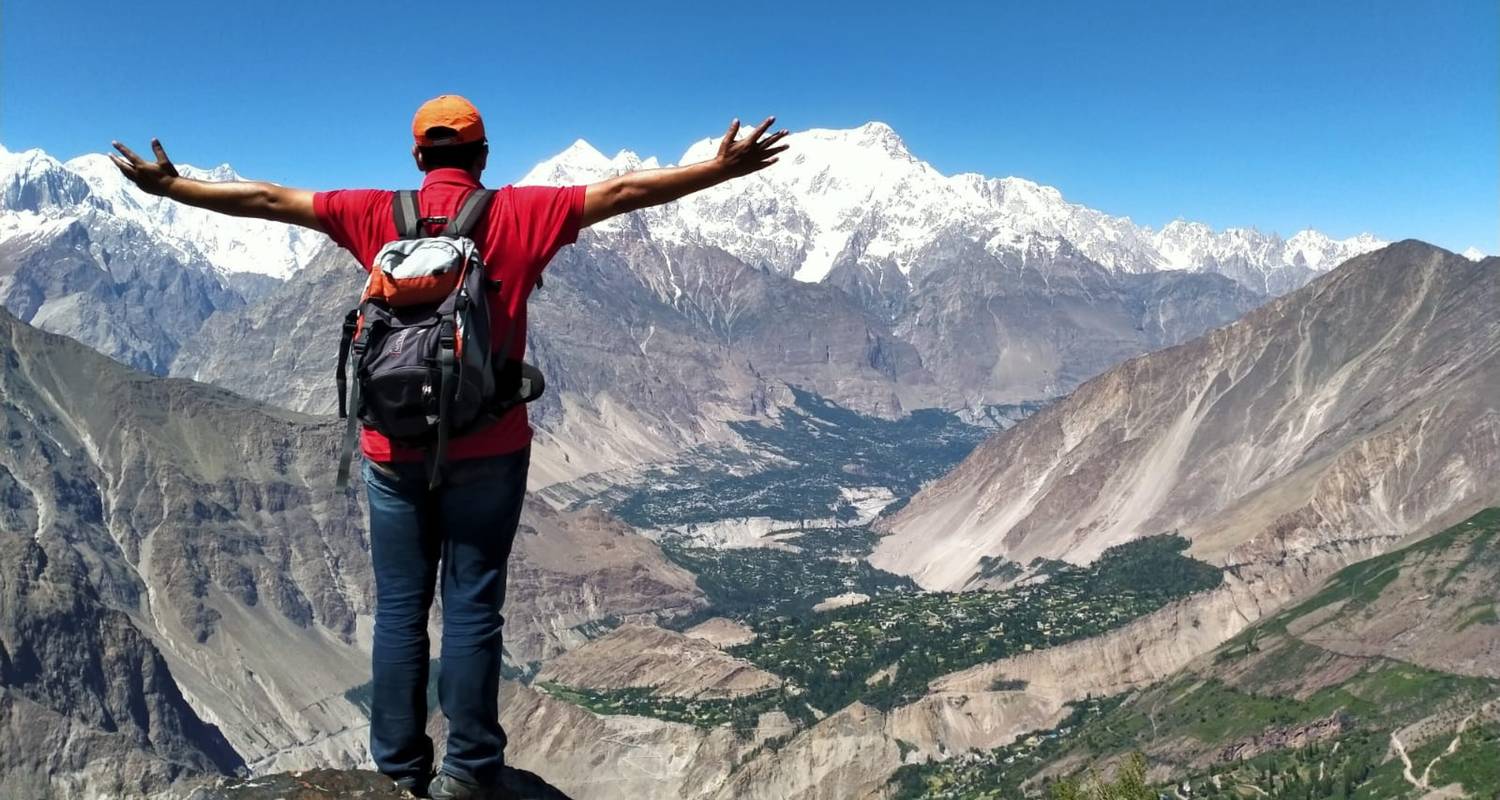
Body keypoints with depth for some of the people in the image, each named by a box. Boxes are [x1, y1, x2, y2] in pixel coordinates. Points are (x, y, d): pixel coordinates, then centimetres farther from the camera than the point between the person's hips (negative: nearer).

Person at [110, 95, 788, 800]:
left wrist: (170, 186, 19)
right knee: (472, 606, 3)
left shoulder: (377, 214, 2)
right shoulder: (520, 213, -3)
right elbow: (623, 192, -3)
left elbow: (266, 200, 7)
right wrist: (723, 168, 1)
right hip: (487, 450, -2)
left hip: (395, 450, 2)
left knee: (399, 607, 9)